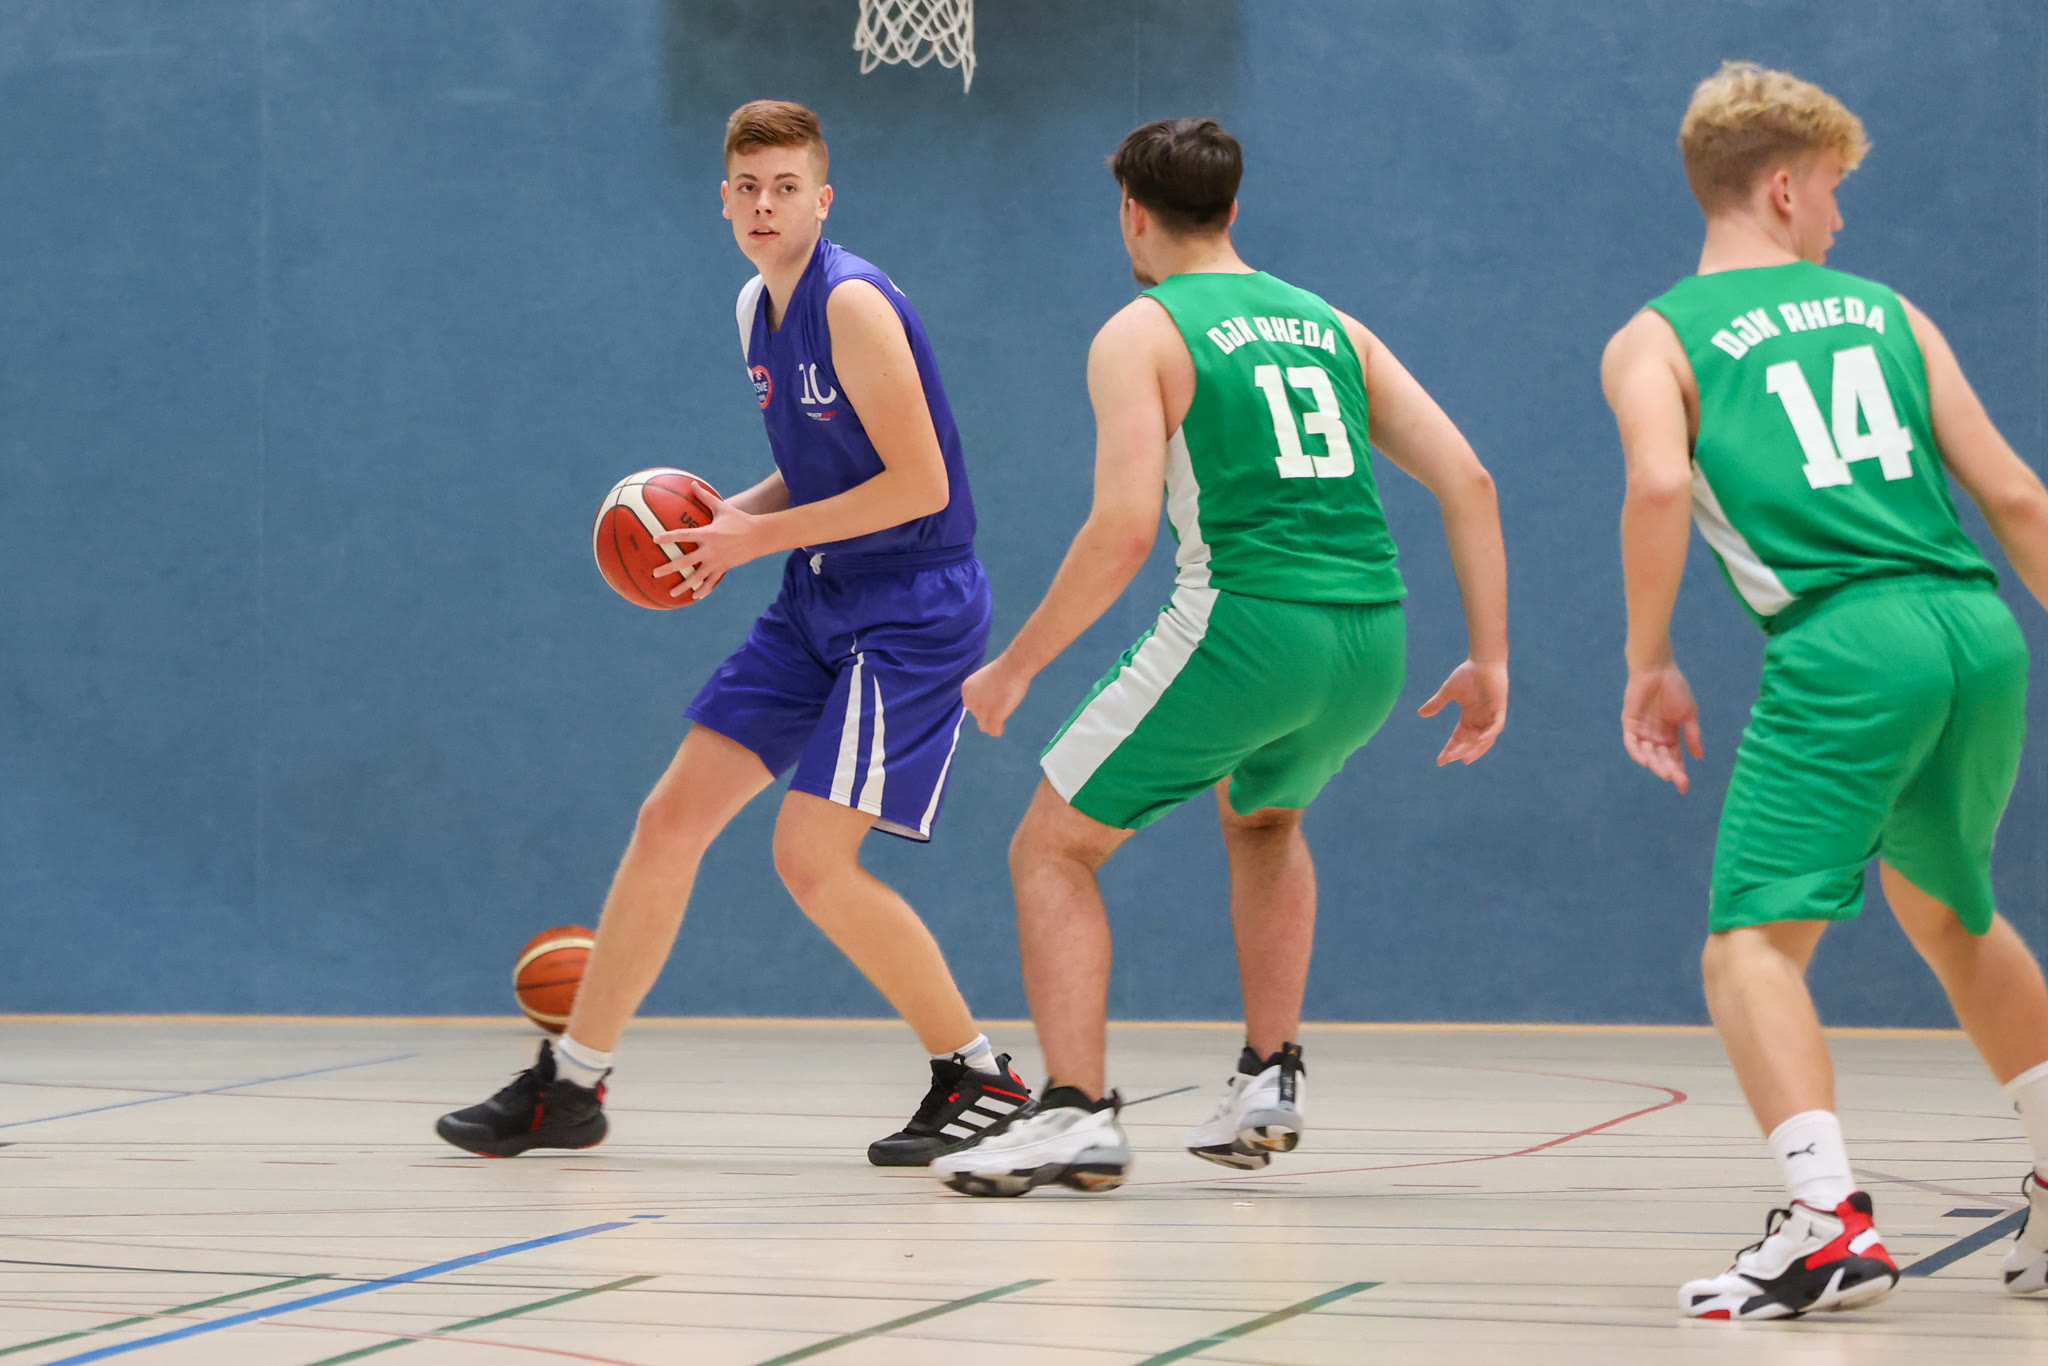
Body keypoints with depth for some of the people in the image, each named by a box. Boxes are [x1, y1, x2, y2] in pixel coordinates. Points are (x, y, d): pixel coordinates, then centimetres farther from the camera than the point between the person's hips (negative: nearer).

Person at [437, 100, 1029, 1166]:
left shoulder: (853, 305, -18)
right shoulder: (758, 310, 10)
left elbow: (920, 484, -21)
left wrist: (762, 536, -17)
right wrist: (733, 517, 3)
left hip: (912, 612, -9)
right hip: (817, 605, 9)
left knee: (811, 855, -16)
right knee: (670, 816, 5)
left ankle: (980, 1079, -1)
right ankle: (571, 1084, 14)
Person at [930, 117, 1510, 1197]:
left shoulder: (1141, 332, 2)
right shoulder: (1331, 326, 19)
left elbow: (1123, 531, -11)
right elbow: (1467, 481, 12)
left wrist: (1016, 665, -1)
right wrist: (1489, 662, 14)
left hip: (1246, 623, -6)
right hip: (1372, 638, 6)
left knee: (1052, 848, 8)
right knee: (1264, 820, 35)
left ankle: (1076, 1112, -6)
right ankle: (1268, 1088, 29)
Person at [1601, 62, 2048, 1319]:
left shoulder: (1655, 339, 10)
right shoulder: (1883, 310, 20)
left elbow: (1662, 483, -11)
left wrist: (1650, 664, -1)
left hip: (1843, 648, -5)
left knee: (1754, 942, -7)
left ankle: (1831, 1218, -29)